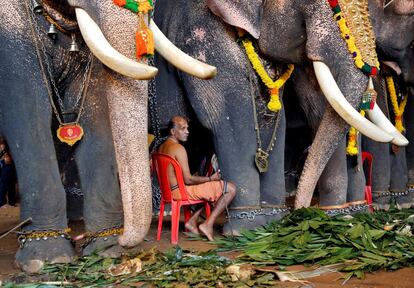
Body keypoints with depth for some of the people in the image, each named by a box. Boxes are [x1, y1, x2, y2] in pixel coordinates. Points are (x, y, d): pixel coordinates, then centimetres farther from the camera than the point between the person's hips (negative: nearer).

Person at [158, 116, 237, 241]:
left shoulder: (161, 147, 11)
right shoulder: (178, 148, -18)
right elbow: (188, 180, -21)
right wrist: (210, 178, -9)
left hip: (170, 191, 10)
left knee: (209, 189, 32)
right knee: (231, 189, -9)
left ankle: (192, 221, 18)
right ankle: (208, 224, -7)